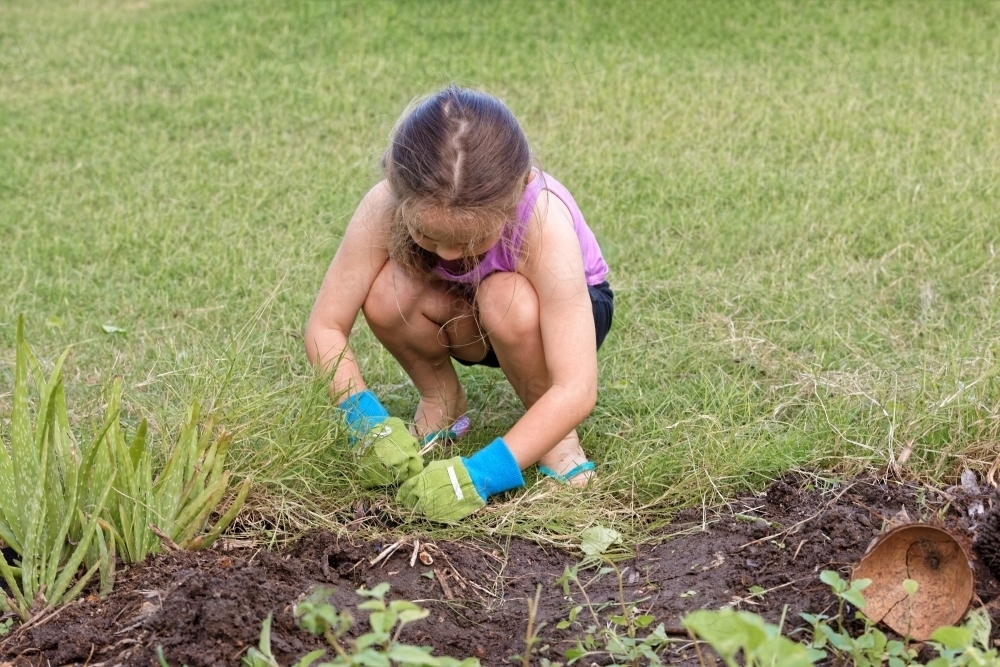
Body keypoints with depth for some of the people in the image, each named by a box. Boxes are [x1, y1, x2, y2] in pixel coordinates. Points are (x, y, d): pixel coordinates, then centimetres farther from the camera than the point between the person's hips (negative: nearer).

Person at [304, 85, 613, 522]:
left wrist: (479, 475, -47)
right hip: (465, 319, 3)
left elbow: (577, 390, -40)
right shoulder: (385, 207, -31)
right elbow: (325, 327, -23)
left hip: (562, 310, -3)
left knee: (506, 300, -38)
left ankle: (552, 430, -9)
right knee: (386, 294, -30)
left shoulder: (544, 221, -38)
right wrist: (368, 423, -38)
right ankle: (441, 399, 1)